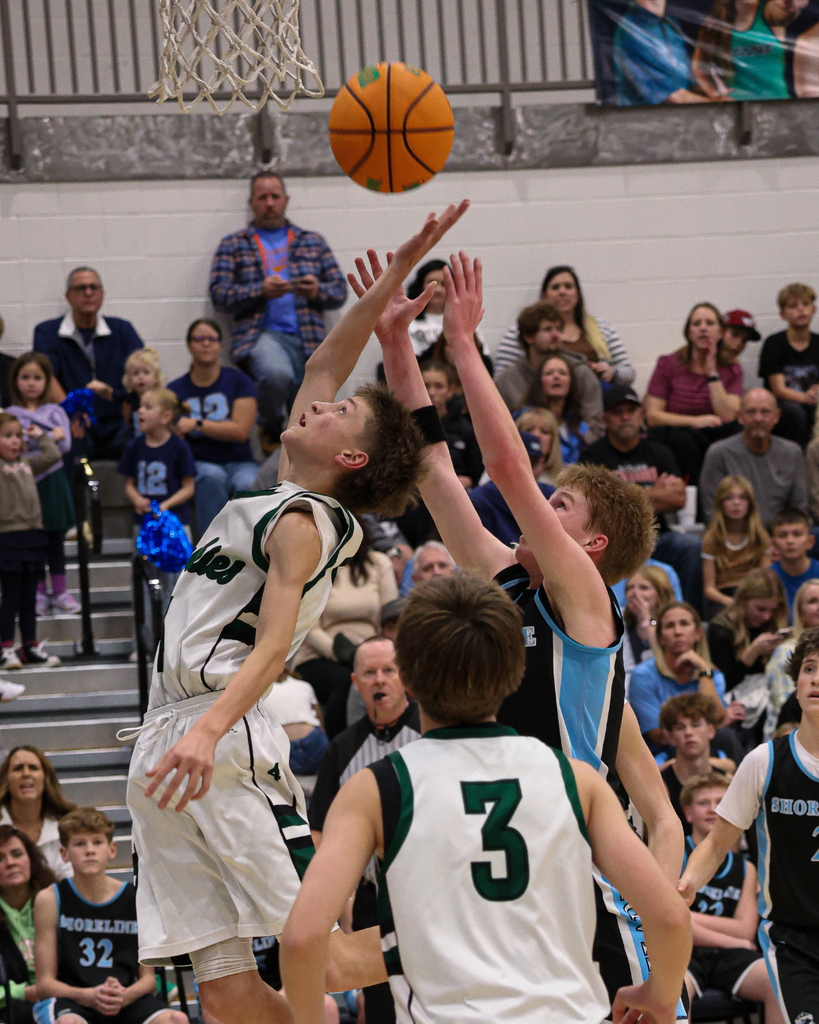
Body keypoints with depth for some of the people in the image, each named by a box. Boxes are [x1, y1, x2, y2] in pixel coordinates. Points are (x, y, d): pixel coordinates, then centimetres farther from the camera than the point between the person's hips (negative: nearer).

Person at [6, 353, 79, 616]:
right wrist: (51, 437, -15)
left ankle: (60, 592, 15)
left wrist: (35, 441, -19)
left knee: (56, 540, 7)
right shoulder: (10, 414, 2)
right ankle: (39, 593, 13)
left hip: (52, 483, 1)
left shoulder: (55, 411, 6)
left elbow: (65, 444, -6)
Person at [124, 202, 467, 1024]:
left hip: (227, 747, -8)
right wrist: (398, 272, 23)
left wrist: (208, 731, -33)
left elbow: (273, 646, -18)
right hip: (166, 750, 8)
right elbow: (324, 365, 25)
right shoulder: (278, 498, 18)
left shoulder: (302, 523, -5)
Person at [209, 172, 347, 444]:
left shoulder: (313, 242, 23)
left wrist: (317, 291, -6)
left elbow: (340, 290, 18)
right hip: (261, 333, -3)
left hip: (308, 338, 3)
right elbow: (219, 293, 3)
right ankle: (272, 431, -9)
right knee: (277, 373, -36)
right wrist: (261, 291, -13)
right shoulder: (233, 245, 15)